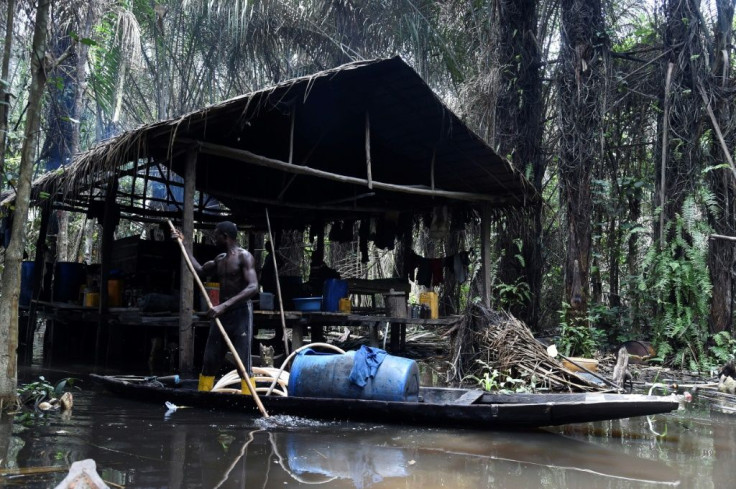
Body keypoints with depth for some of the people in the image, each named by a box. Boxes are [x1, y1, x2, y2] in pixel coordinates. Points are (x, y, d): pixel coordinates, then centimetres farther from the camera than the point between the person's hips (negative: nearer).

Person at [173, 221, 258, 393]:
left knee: (243, 364, -12)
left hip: (241, 313, -8)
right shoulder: (220, 259, 15)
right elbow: (200, 271, 33)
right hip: (221, 314, 8)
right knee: (209, 361, 8)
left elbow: (253, 287, -23)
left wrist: (224, 305, -31)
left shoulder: (244, 256, -10)